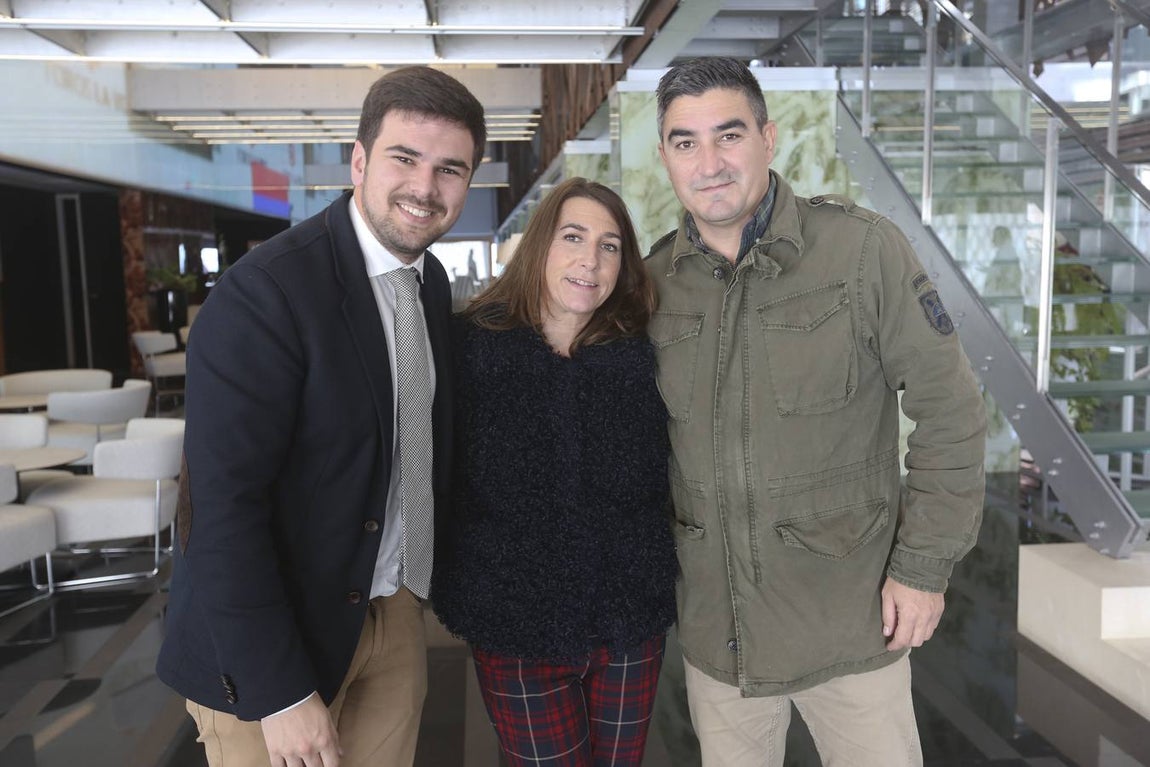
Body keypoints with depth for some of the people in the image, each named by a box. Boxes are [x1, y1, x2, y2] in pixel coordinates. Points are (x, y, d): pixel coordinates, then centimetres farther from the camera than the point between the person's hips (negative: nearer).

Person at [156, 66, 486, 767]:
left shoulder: (434, 282, 4)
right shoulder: (264, 292, -20)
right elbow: (224, 505, -22)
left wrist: (429, 578, 10)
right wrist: (279, 694, -20)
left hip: (397, 611, 7)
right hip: (276, 644, -6)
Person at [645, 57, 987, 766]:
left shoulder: (862, 247, -13)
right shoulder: (655, 280, -1)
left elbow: (949, 409, -9)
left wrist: (925, 565, -9)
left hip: (850, 622, -3)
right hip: (714, 627, 3)